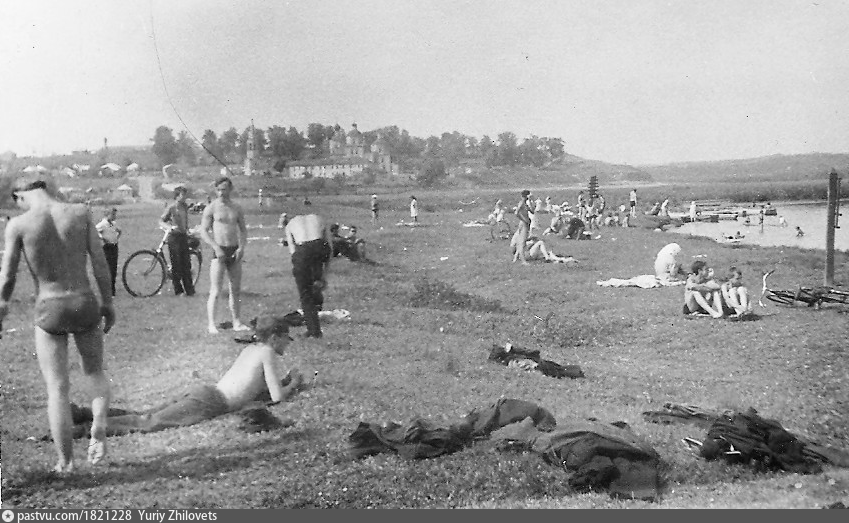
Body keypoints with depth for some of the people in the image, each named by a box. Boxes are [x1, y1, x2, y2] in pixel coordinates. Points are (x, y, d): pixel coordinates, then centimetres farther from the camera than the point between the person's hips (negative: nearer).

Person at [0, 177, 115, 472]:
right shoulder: (80, 213, -3)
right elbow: (100, 263, -1)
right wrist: (108, 302, 9)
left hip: (50, 310, -2)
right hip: (85, 304, 2)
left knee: (57, 388, 9)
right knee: (95, 373, 23)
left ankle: (65, 462, 13)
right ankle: (99, 430, 0)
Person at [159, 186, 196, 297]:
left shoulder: (185, 207, 10)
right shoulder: (171, 207, -8)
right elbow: (161, 221, -8)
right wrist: (169, 227, -24)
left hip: (183, 236, 6)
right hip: (174, 237, -6)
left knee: (186, 264, 5)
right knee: (176, 265, -3)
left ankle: (189, 289, 10)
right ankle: (178, 290, 4)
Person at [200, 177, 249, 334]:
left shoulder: (237, 209, 10)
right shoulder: (211, 208, -3)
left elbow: (243, 229, 14)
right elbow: (204, 231, -5)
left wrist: (242, 247, -3)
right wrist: (216, 247, -16)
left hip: (234, 251, 5)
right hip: (219, 251, -4)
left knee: (236, 290, 8)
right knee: (215, 291, -8)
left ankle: (236, 322, 15)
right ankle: (211, 324, -6)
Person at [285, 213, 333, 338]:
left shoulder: (291, 223, 31)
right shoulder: (319, 220, 32)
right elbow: (330, 249, 23)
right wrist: (324, 276, 25)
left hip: (302, 250, -1)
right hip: (320, 247, 2)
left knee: (305, 293, 11)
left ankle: (313, 331, 12)